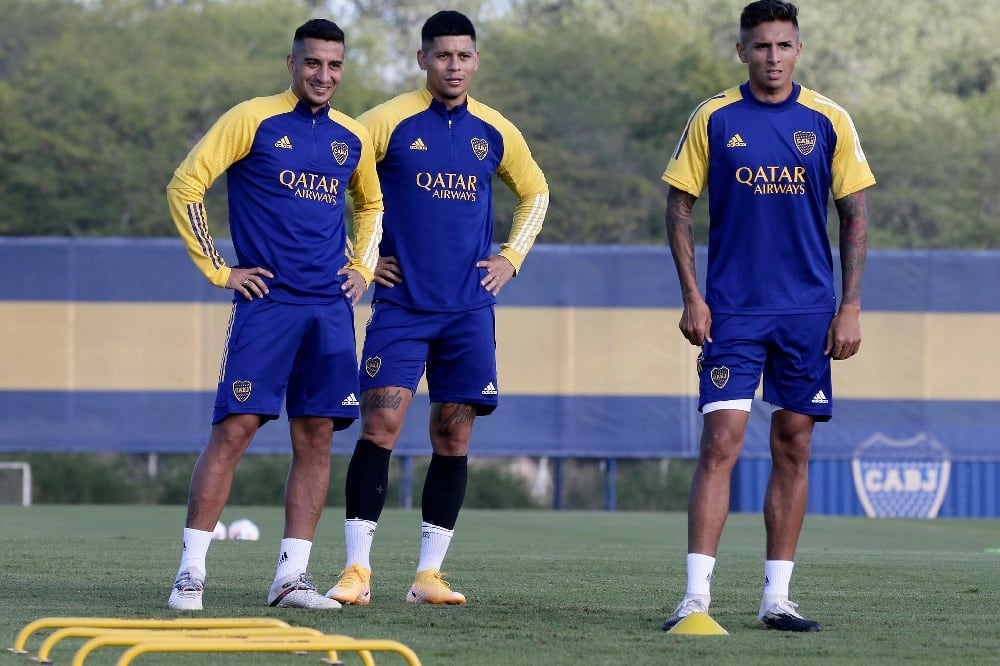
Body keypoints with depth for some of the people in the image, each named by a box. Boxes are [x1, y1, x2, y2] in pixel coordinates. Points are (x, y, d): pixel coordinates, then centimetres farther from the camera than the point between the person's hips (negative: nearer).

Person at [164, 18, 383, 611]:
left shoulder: (353, 137, 13)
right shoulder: (253, 120, -2)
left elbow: (372, 204, 31)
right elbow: (185, 186, -3)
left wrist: (362, 267, 17)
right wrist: (218, 270, -5)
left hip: (331, 307, 5)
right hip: (266, 301, -5)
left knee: (317, 438, 1)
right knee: (234, 428, -11)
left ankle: (292, 577, 6)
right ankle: (190, 571, -7)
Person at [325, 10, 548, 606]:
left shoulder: (495, 132, 8)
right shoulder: (389, 122, -3)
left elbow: (535, 192, 24)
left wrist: (511, 257, 12)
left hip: (469, 307, 3)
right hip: (400, 303, -3)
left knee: (455, 434, 1)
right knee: (382, 422, -12)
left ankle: (430, 574, 7)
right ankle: (357, 568, -9)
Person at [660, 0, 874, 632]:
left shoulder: (829, 121, 3)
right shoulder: (714, 119, 1)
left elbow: (855, 215, 6)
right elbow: (679, 207, 4)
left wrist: (850, 307, -1)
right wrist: (692, 297, -4)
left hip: (808, 312, 2)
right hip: (733, 311, -2)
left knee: (794, 449, 5)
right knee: (720, 443, -11)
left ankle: (777, 597, 12)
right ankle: (697, 596, -13)